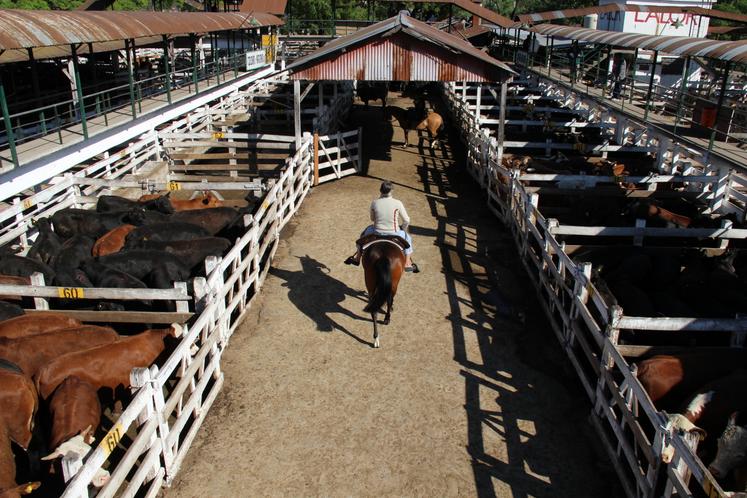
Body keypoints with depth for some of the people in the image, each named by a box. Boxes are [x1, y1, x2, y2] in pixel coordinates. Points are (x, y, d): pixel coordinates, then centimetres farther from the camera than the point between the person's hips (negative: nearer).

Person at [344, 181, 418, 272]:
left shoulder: (374, 203, -8)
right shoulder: (397, 203, -14)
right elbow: (406, 221, -5)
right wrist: (403, 229, 15)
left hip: (377, 234, 2)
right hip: (394, 236, -2)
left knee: (366, 231, 35)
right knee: (407, 237, 31)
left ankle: (357, 258, 44)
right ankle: (407, 264, 31)